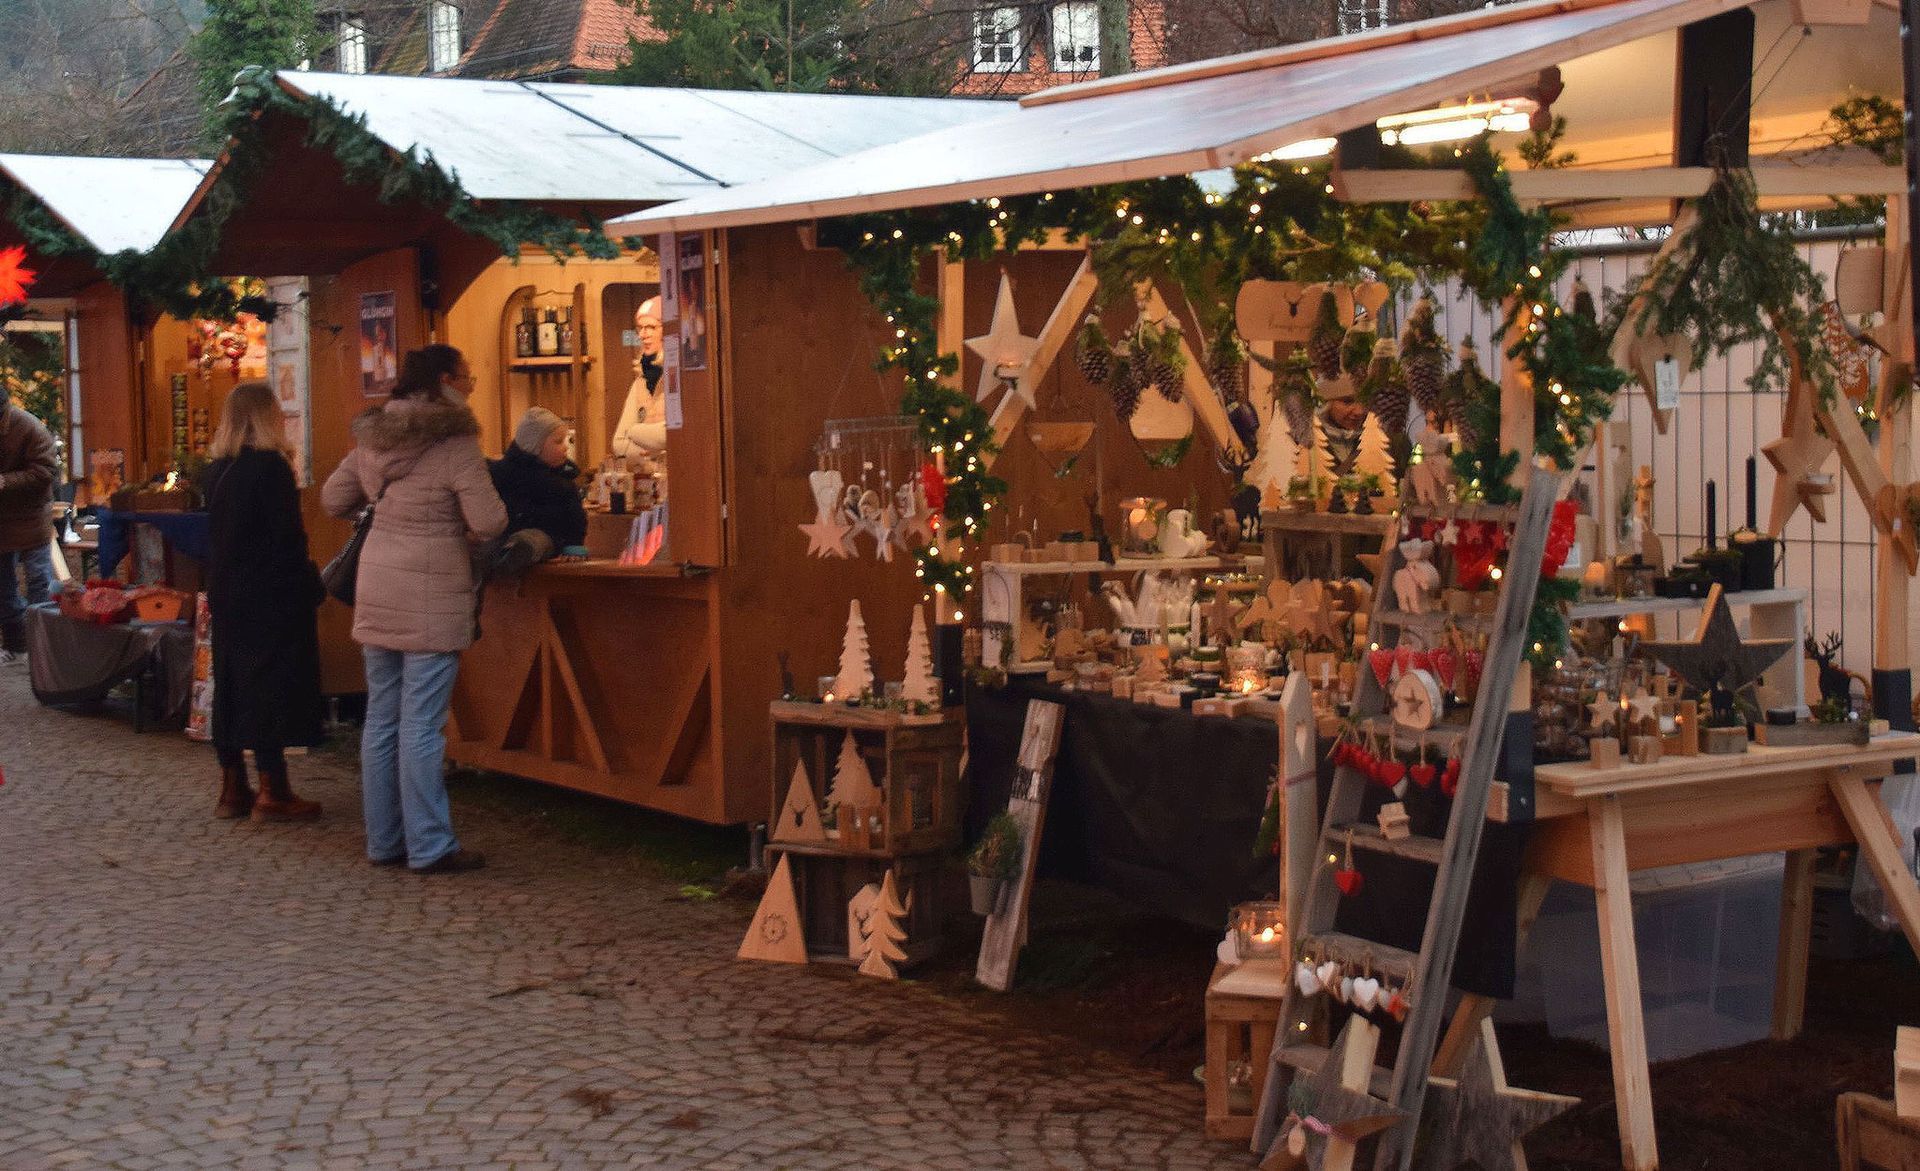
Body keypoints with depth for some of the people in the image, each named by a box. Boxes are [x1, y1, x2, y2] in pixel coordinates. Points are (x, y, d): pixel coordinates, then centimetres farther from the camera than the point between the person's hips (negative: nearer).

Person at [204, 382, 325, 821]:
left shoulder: (217, 469, 9)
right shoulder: (270, 465, -15)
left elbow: (216, 536, 15)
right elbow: (288, 537, -17)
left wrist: (219, 589, 20)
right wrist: (311, 588, -10)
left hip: (227, 596, 8)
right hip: (271, 598, -8)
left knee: (231, 686, 11)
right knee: (271, 686, -3)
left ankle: (232, 789, 16)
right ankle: (272, 793, -1)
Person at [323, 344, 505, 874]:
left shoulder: (373, 436, 8)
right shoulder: (455, 442, -11)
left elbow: (333, 499, 17)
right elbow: (488, 523, -15)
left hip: (376, 592, 6)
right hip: (431, 597, -6)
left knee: (381, 717, 11)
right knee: (421, 724, -3)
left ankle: (383, 840, 18)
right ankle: (429, 846, 2)